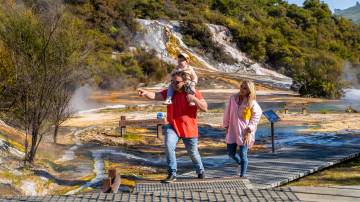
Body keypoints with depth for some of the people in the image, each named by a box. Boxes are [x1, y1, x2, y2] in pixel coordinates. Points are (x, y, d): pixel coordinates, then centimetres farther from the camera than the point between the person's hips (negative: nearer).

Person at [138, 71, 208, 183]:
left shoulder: (193, 93, -8)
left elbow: (205, 108, -11)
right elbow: (156, 95, -17)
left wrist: (194, 99, -26)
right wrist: (146, 93, -37)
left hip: (189, 129, -1)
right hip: (173, 127, 1)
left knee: (193, 153, 13)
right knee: (169, 146, -25)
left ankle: (200, 171, 43)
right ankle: (172, 174, -12)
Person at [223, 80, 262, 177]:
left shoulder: (252, 103, -10)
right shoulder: (233, 98, -1)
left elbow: (257, 115, -6)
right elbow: (227, 112, 7)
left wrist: (249, 130, -10)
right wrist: (226, 126, 7)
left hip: (244, 132, -4)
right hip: (232, 131, 4)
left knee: (243, 155, -1)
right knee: (231, 153, 11)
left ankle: (242, 176, 13)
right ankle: (240, 163, 43)